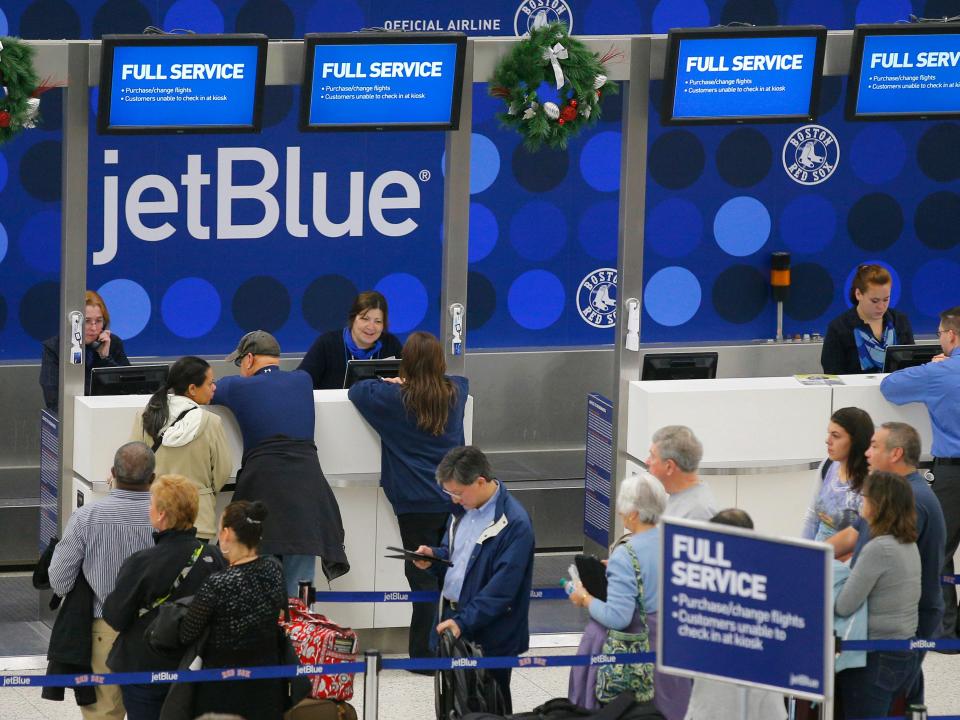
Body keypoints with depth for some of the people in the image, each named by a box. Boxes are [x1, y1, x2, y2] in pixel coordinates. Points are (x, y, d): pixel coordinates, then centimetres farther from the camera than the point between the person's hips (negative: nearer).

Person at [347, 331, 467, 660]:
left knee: (422, 576, -1)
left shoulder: (394, 398, -9)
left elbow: (356, 390, 6)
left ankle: (425, 654, -1)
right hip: (454, 498, 4)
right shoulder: (454, 393, 3)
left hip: (417, 502, -4)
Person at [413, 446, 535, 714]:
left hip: (488, 636, -8)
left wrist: (464, 622, -26)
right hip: (452, 621, 8)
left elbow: (501, 589, -23)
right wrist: (433, 558, -1)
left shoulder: (514, 524, -20)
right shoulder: (465, 509, 8)